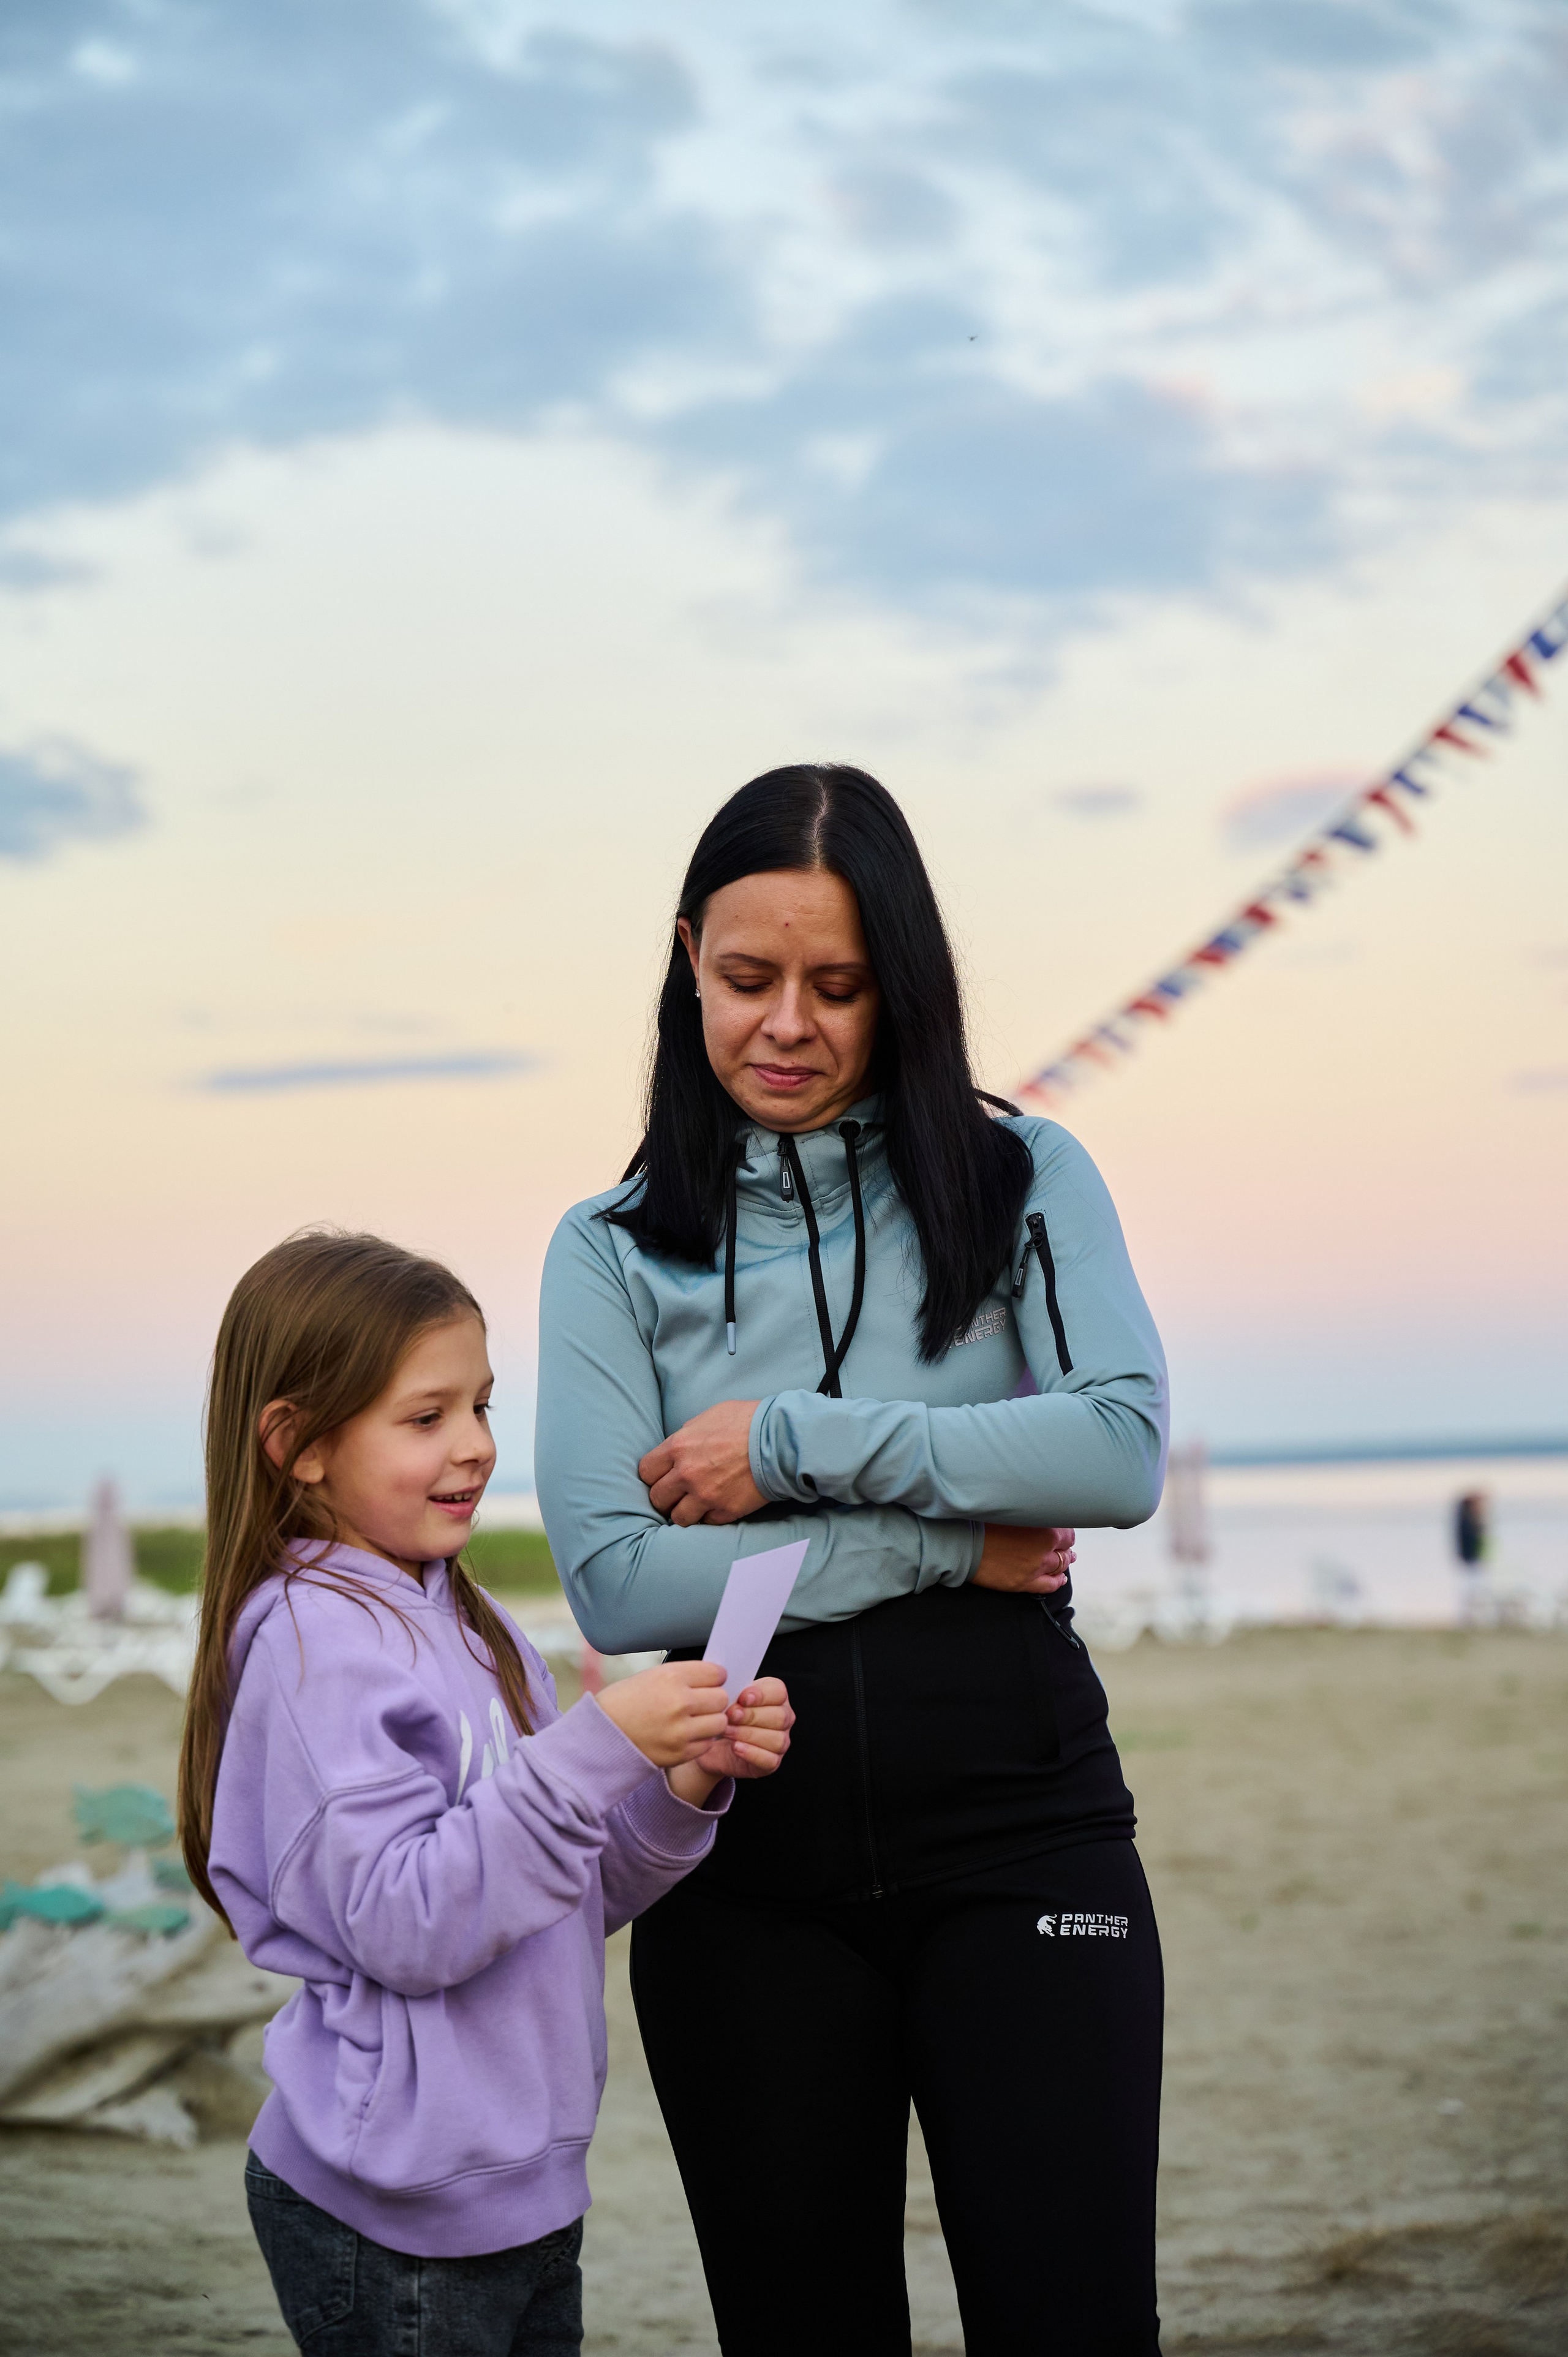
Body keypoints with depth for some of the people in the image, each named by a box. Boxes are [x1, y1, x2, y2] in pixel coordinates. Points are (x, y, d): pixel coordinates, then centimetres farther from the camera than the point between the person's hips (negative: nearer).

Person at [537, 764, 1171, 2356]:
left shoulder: (1020, 1181, 6)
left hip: (1016, 1825, -1)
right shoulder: (613, 1252, 6)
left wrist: (797, 1443, -12)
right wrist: (951, 1544, -9)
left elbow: (1123, 1453, -10)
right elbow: (613, 1584, -6)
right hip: (743, 1861, 1)